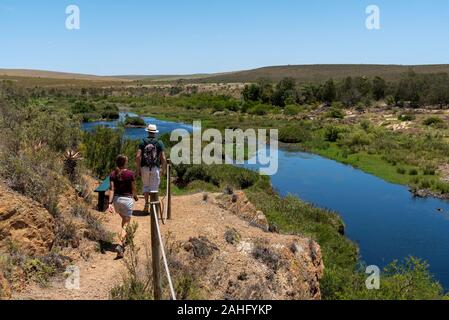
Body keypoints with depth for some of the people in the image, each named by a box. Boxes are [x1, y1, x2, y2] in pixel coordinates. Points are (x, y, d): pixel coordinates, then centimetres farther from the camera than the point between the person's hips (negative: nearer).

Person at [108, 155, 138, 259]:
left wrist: (110, 203, -11)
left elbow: (111, 189, -8)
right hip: (127, 199, -5)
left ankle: (124, 240, 43)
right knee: (125, 224, -1)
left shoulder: (113, 174, -1)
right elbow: (133, 189, -4)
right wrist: (135, 197, 16)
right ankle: (120, 245, -19)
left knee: (124, 219, 29)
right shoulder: (130, 174, -10)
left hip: (116, 199, 5)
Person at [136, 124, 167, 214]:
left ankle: (147, 203, 4)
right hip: (155, 168, -1)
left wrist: (138, 169, 3)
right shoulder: (159, 143, -1)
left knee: (146, 186, 16)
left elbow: (138, 157, -5)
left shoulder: (143, 142, 2)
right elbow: (163, 158, -6)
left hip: (144, 167, 1)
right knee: (154, 188, 5)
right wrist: (164, 169, 6)